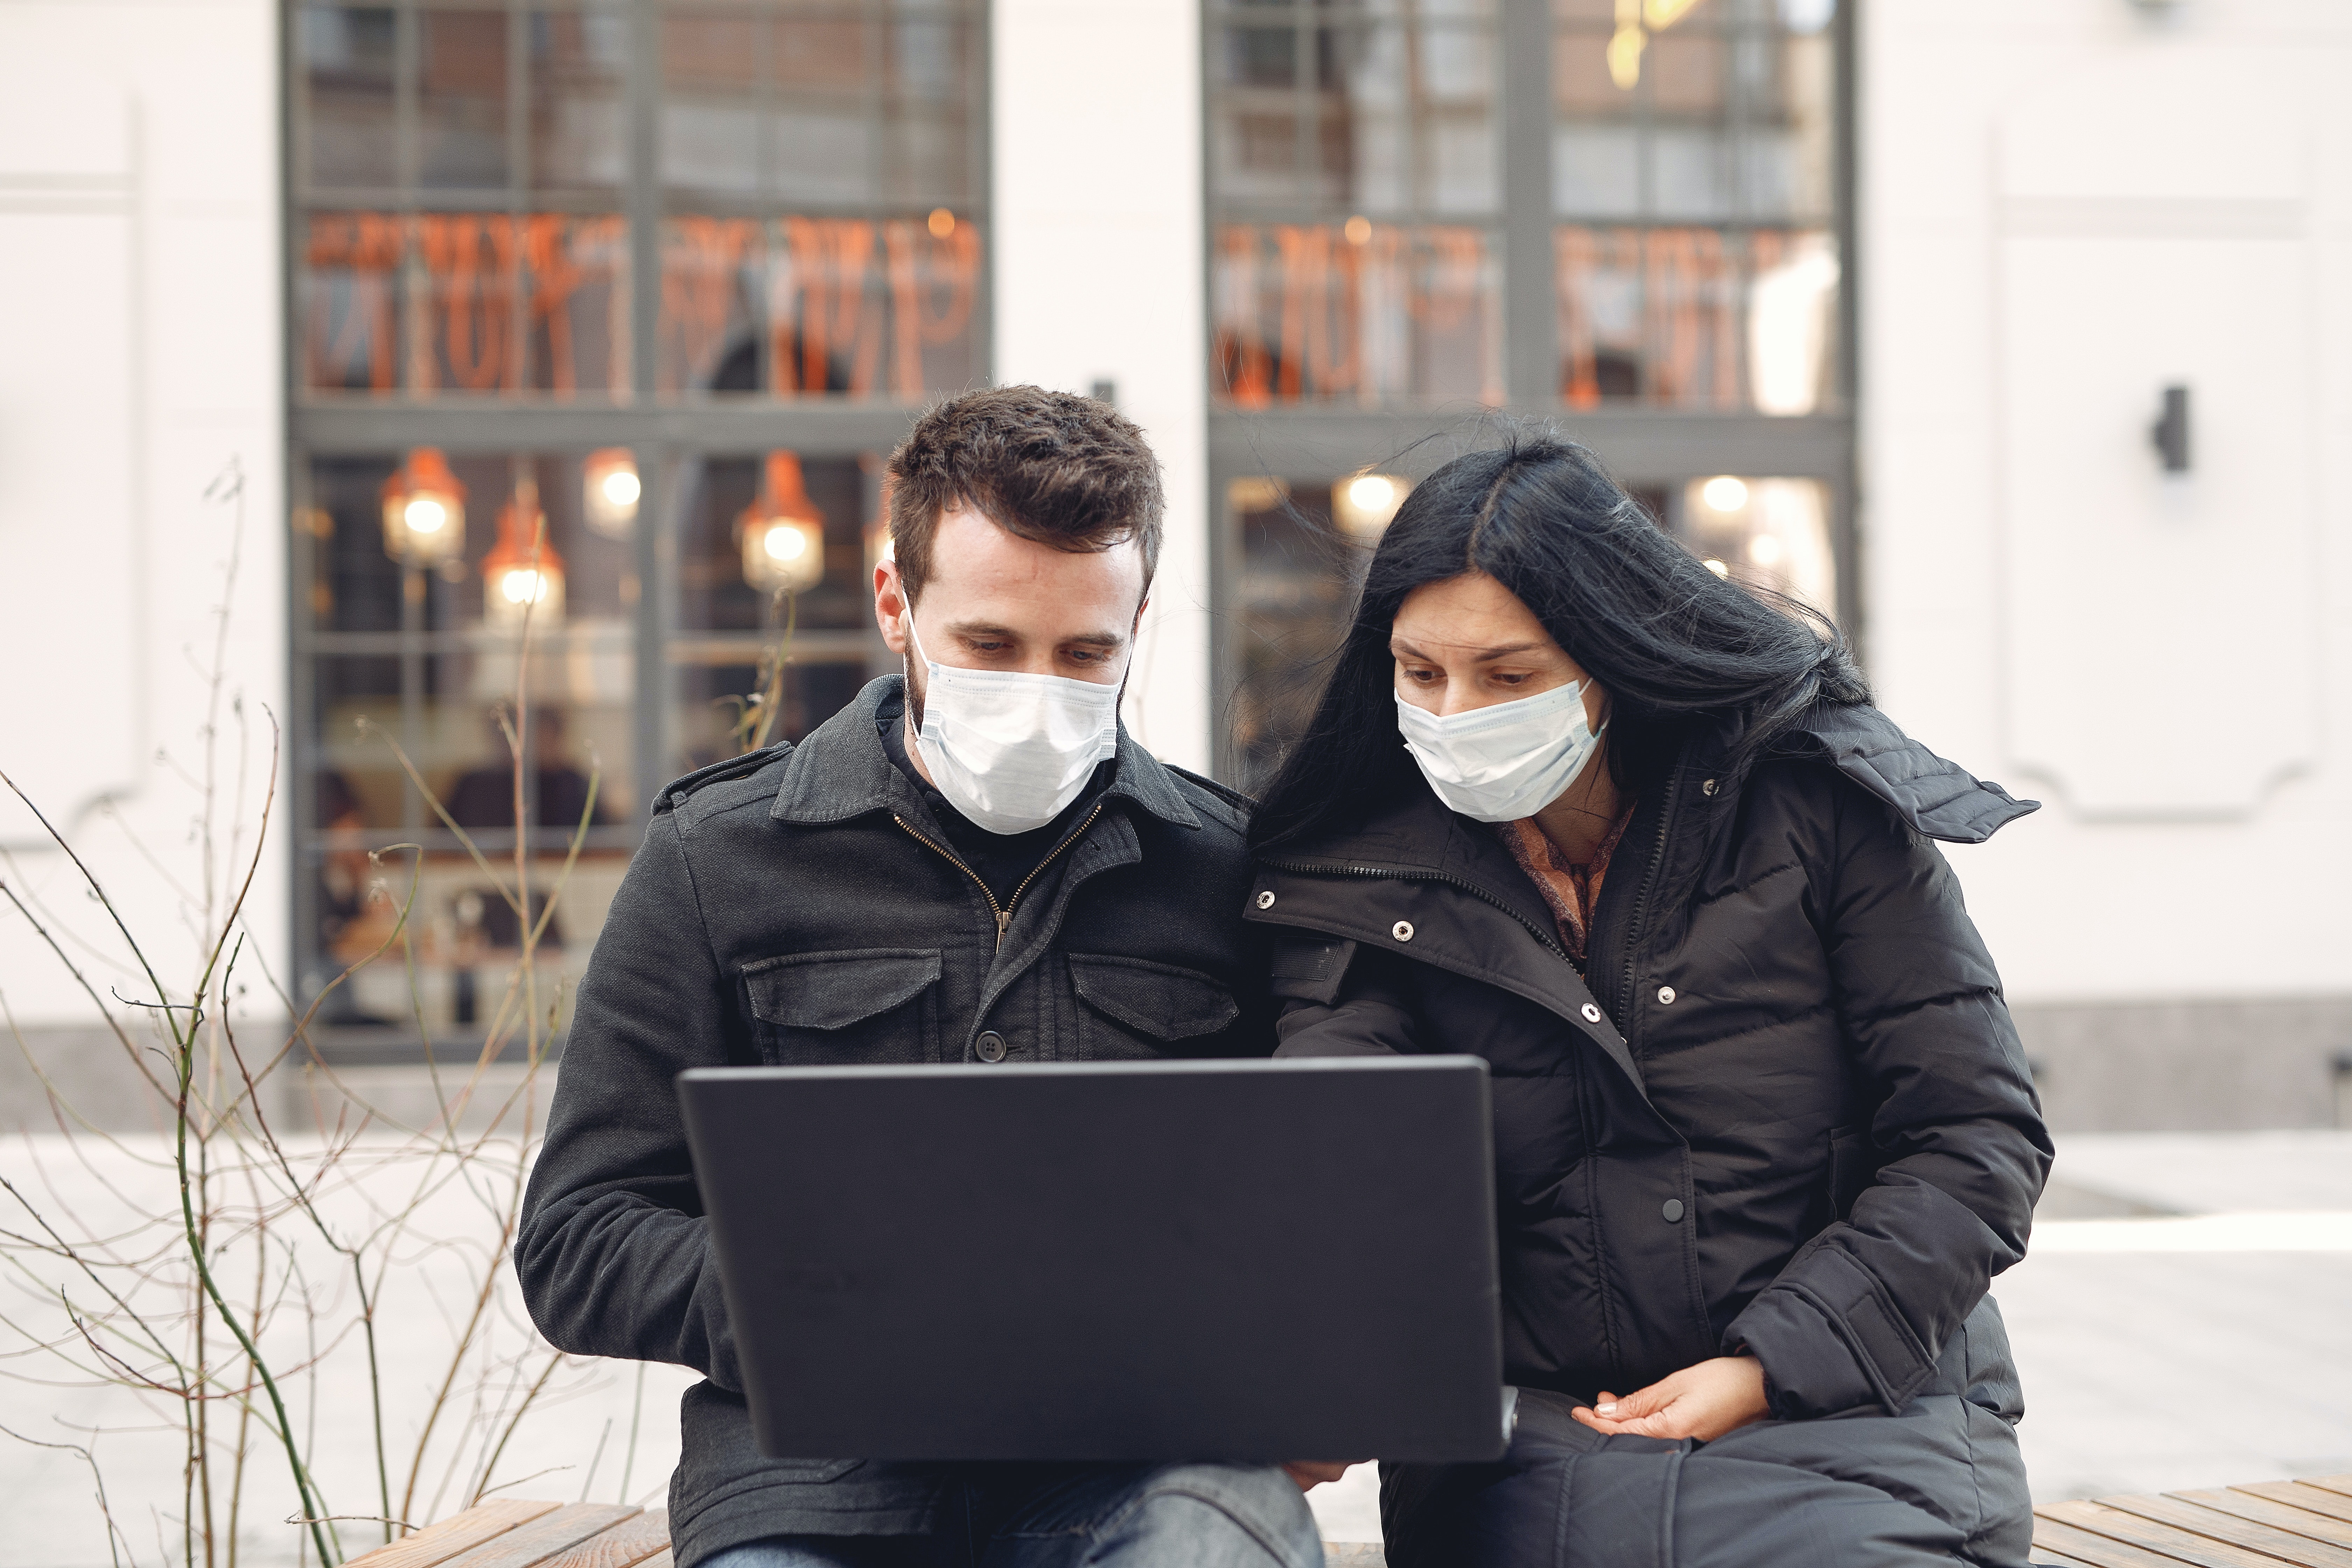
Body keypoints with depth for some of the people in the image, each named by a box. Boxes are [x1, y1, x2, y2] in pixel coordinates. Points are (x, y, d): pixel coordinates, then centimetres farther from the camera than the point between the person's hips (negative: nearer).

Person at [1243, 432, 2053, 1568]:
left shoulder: (1818, 806, 2)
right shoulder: (1364, 879, 5)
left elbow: (1976, 1140, 2)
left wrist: (1768, 1371, -9)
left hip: (1845, 1412, 0)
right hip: (1525, 1446, 0)